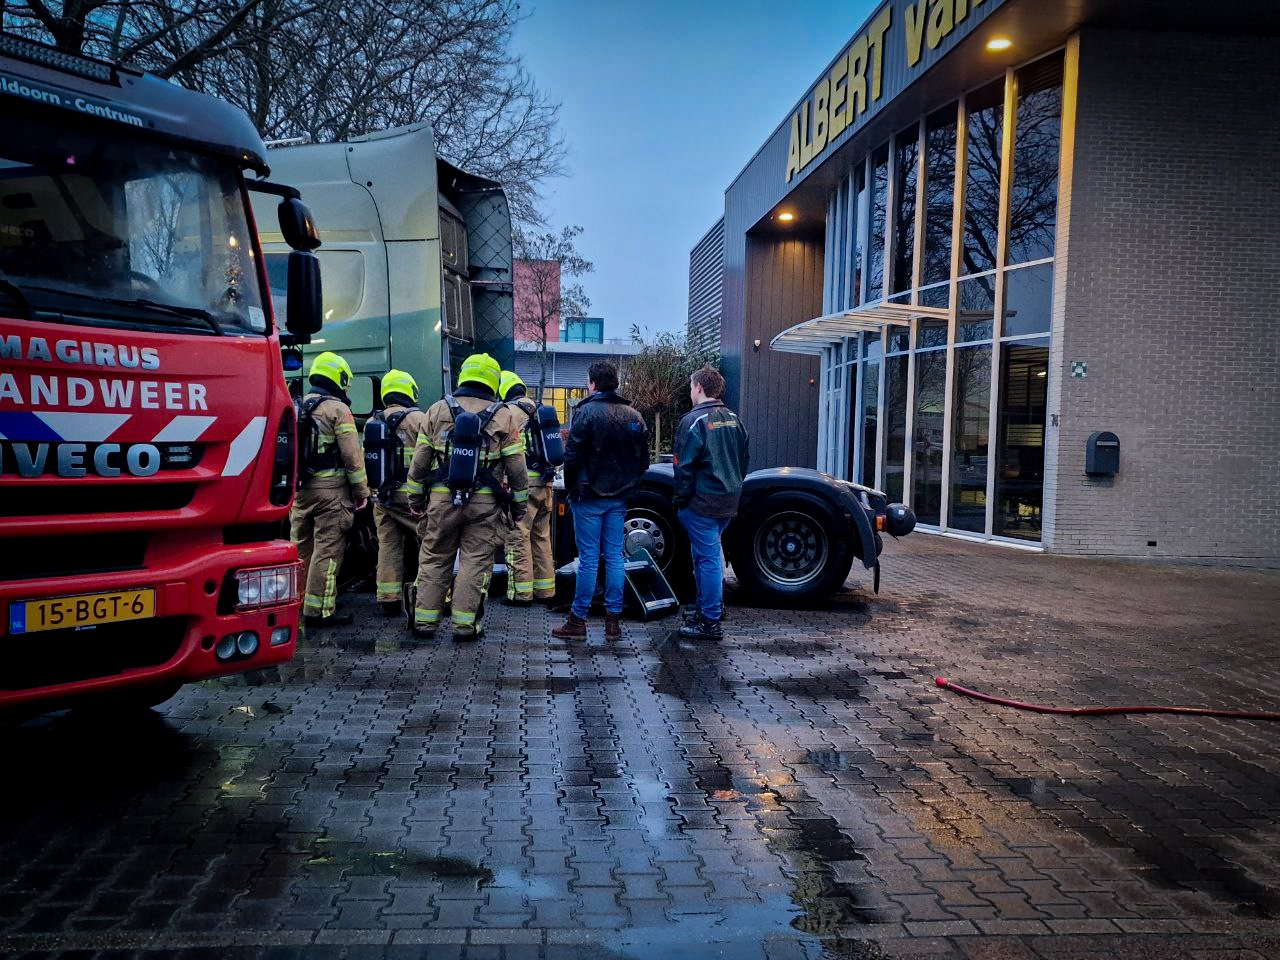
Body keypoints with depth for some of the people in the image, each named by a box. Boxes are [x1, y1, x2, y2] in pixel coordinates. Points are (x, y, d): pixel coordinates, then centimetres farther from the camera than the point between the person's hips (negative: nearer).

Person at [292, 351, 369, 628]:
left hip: (299, 488, 8)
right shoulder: (337, 409, -8)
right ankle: (318, 611, -3)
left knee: (300, 547, 16)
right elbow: (352, 455, -12)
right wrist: (362, 491, -6)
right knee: (327, 550, -4)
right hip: (330, 488, -7)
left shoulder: (297, 407, 15)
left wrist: (292, 486, 20)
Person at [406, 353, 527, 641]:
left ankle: (425, 620, 15)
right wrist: (519, 504, 9)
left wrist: (416, 496, 15)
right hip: (484, 502, -2)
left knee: (434, 560, 12)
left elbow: (419, 461, 6)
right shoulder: (503, 416, 0)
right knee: (475, 562, 5)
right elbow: (516, 466, 0)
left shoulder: (437, 410, 5)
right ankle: (465, 624, 5)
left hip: (441, 500, 2)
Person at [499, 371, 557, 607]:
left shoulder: (511, 410, -4)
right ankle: (545, 590, 18)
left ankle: (521, 593, -4)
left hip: (524, 482, -8)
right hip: (546, 482, 8)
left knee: (518, 537, -4)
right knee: (542, 537, 14)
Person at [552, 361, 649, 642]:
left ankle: (577, 621, 5)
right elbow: (643, 461, 11)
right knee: (614, 557, 9)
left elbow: (572, 456, -13)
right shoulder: (633, 416, 8)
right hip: (619, 499, 5)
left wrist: (572, 488, 1)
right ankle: (613, 621, 12)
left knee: (589, 558, -2)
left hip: (589, 497, -5)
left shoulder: (587, 411, -11)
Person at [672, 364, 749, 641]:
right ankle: (714, 605, 28)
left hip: (702, 503, -7)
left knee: (707, 558, -3)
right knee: (711, 553, 19)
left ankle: (710, 622, 1)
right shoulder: (733, 419, 10)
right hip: (729, 501, 8)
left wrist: (680, 500, -6)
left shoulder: (694, 420, -13)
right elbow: (743, 460, 16)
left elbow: (684, 467, -15)